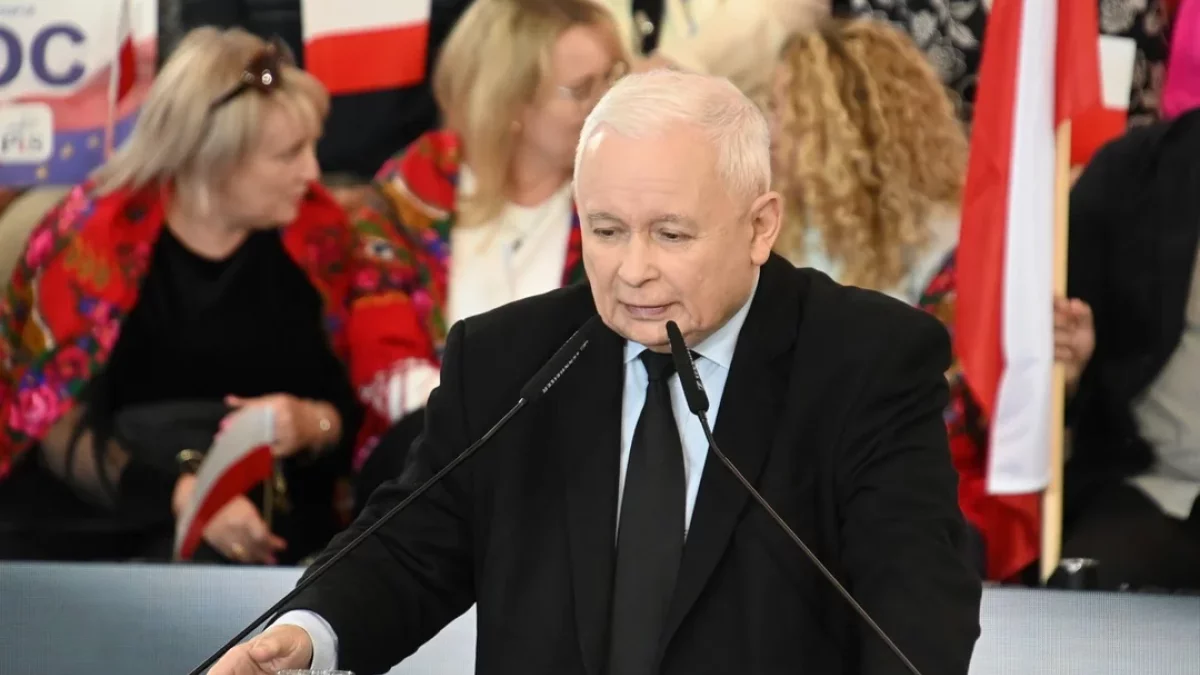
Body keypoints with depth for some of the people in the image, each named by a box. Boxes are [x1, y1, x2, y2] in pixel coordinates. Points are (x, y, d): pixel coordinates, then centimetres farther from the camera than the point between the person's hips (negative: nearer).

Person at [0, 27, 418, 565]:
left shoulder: (317, 233, 4)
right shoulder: (93, 238, -6)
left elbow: (369, 404, 8)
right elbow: (56, 421, -11)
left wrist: (314, 425, -16)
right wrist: (184, 493, -25)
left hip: (262, 528, 2)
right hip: (92, 530, -2)